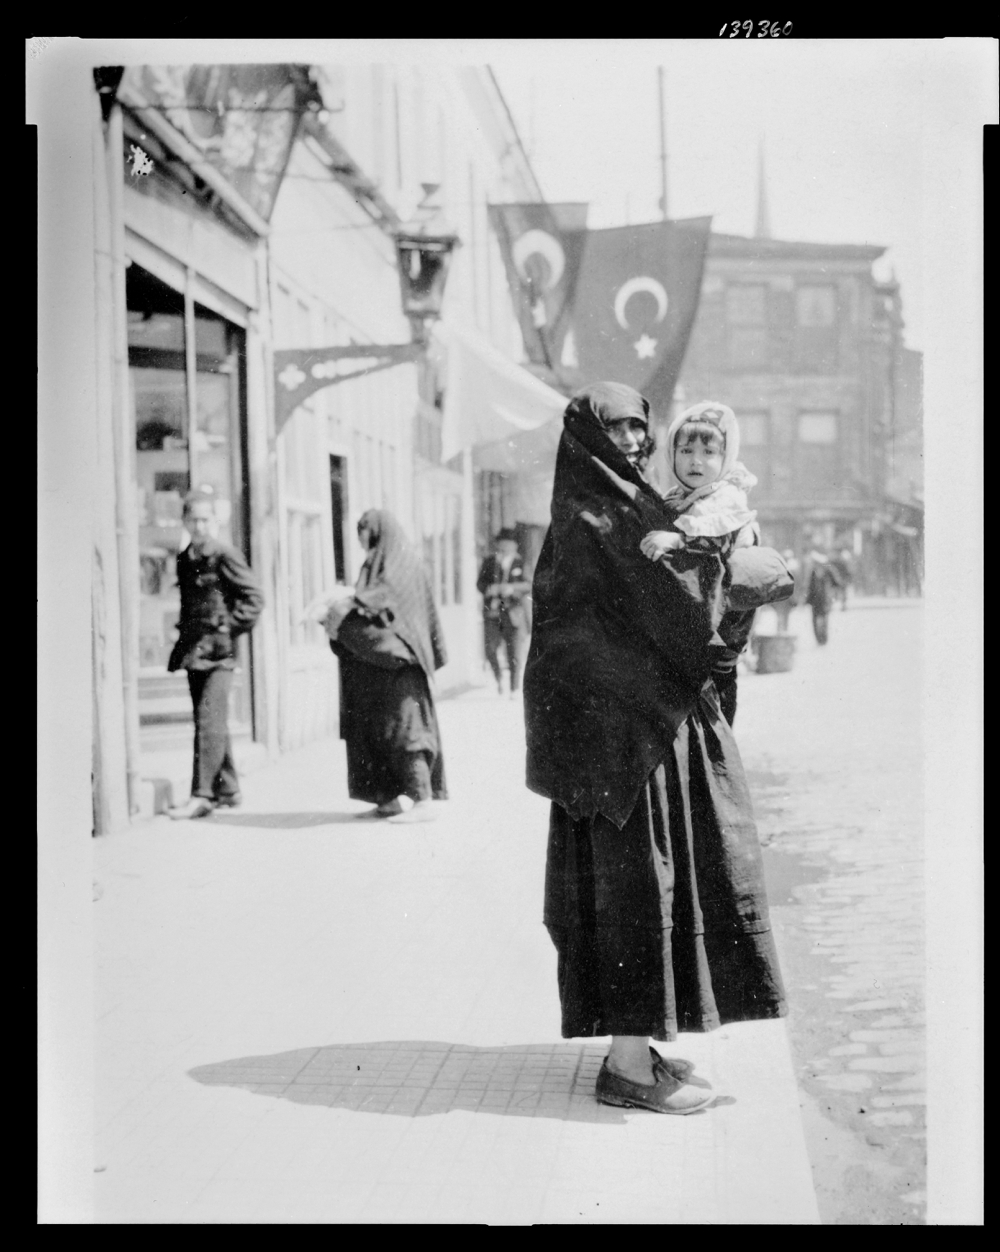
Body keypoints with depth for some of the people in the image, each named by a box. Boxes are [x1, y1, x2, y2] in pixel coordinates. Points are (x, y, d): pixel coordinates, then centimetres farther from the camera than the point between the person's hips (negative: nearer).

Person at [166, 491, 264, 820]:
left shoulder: (225, 555, -7)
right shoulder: (184, 560, 13)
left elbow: (254, 596, -9)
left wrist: (231, 627, -11)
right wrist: (185, 634, 14)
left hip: (218, 652, -8)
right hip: (193, 650, 8)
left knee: (209, 722, -12)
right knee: (210, 724, 11)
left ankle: (202, 795, -11)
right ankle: (228, 790, 20)